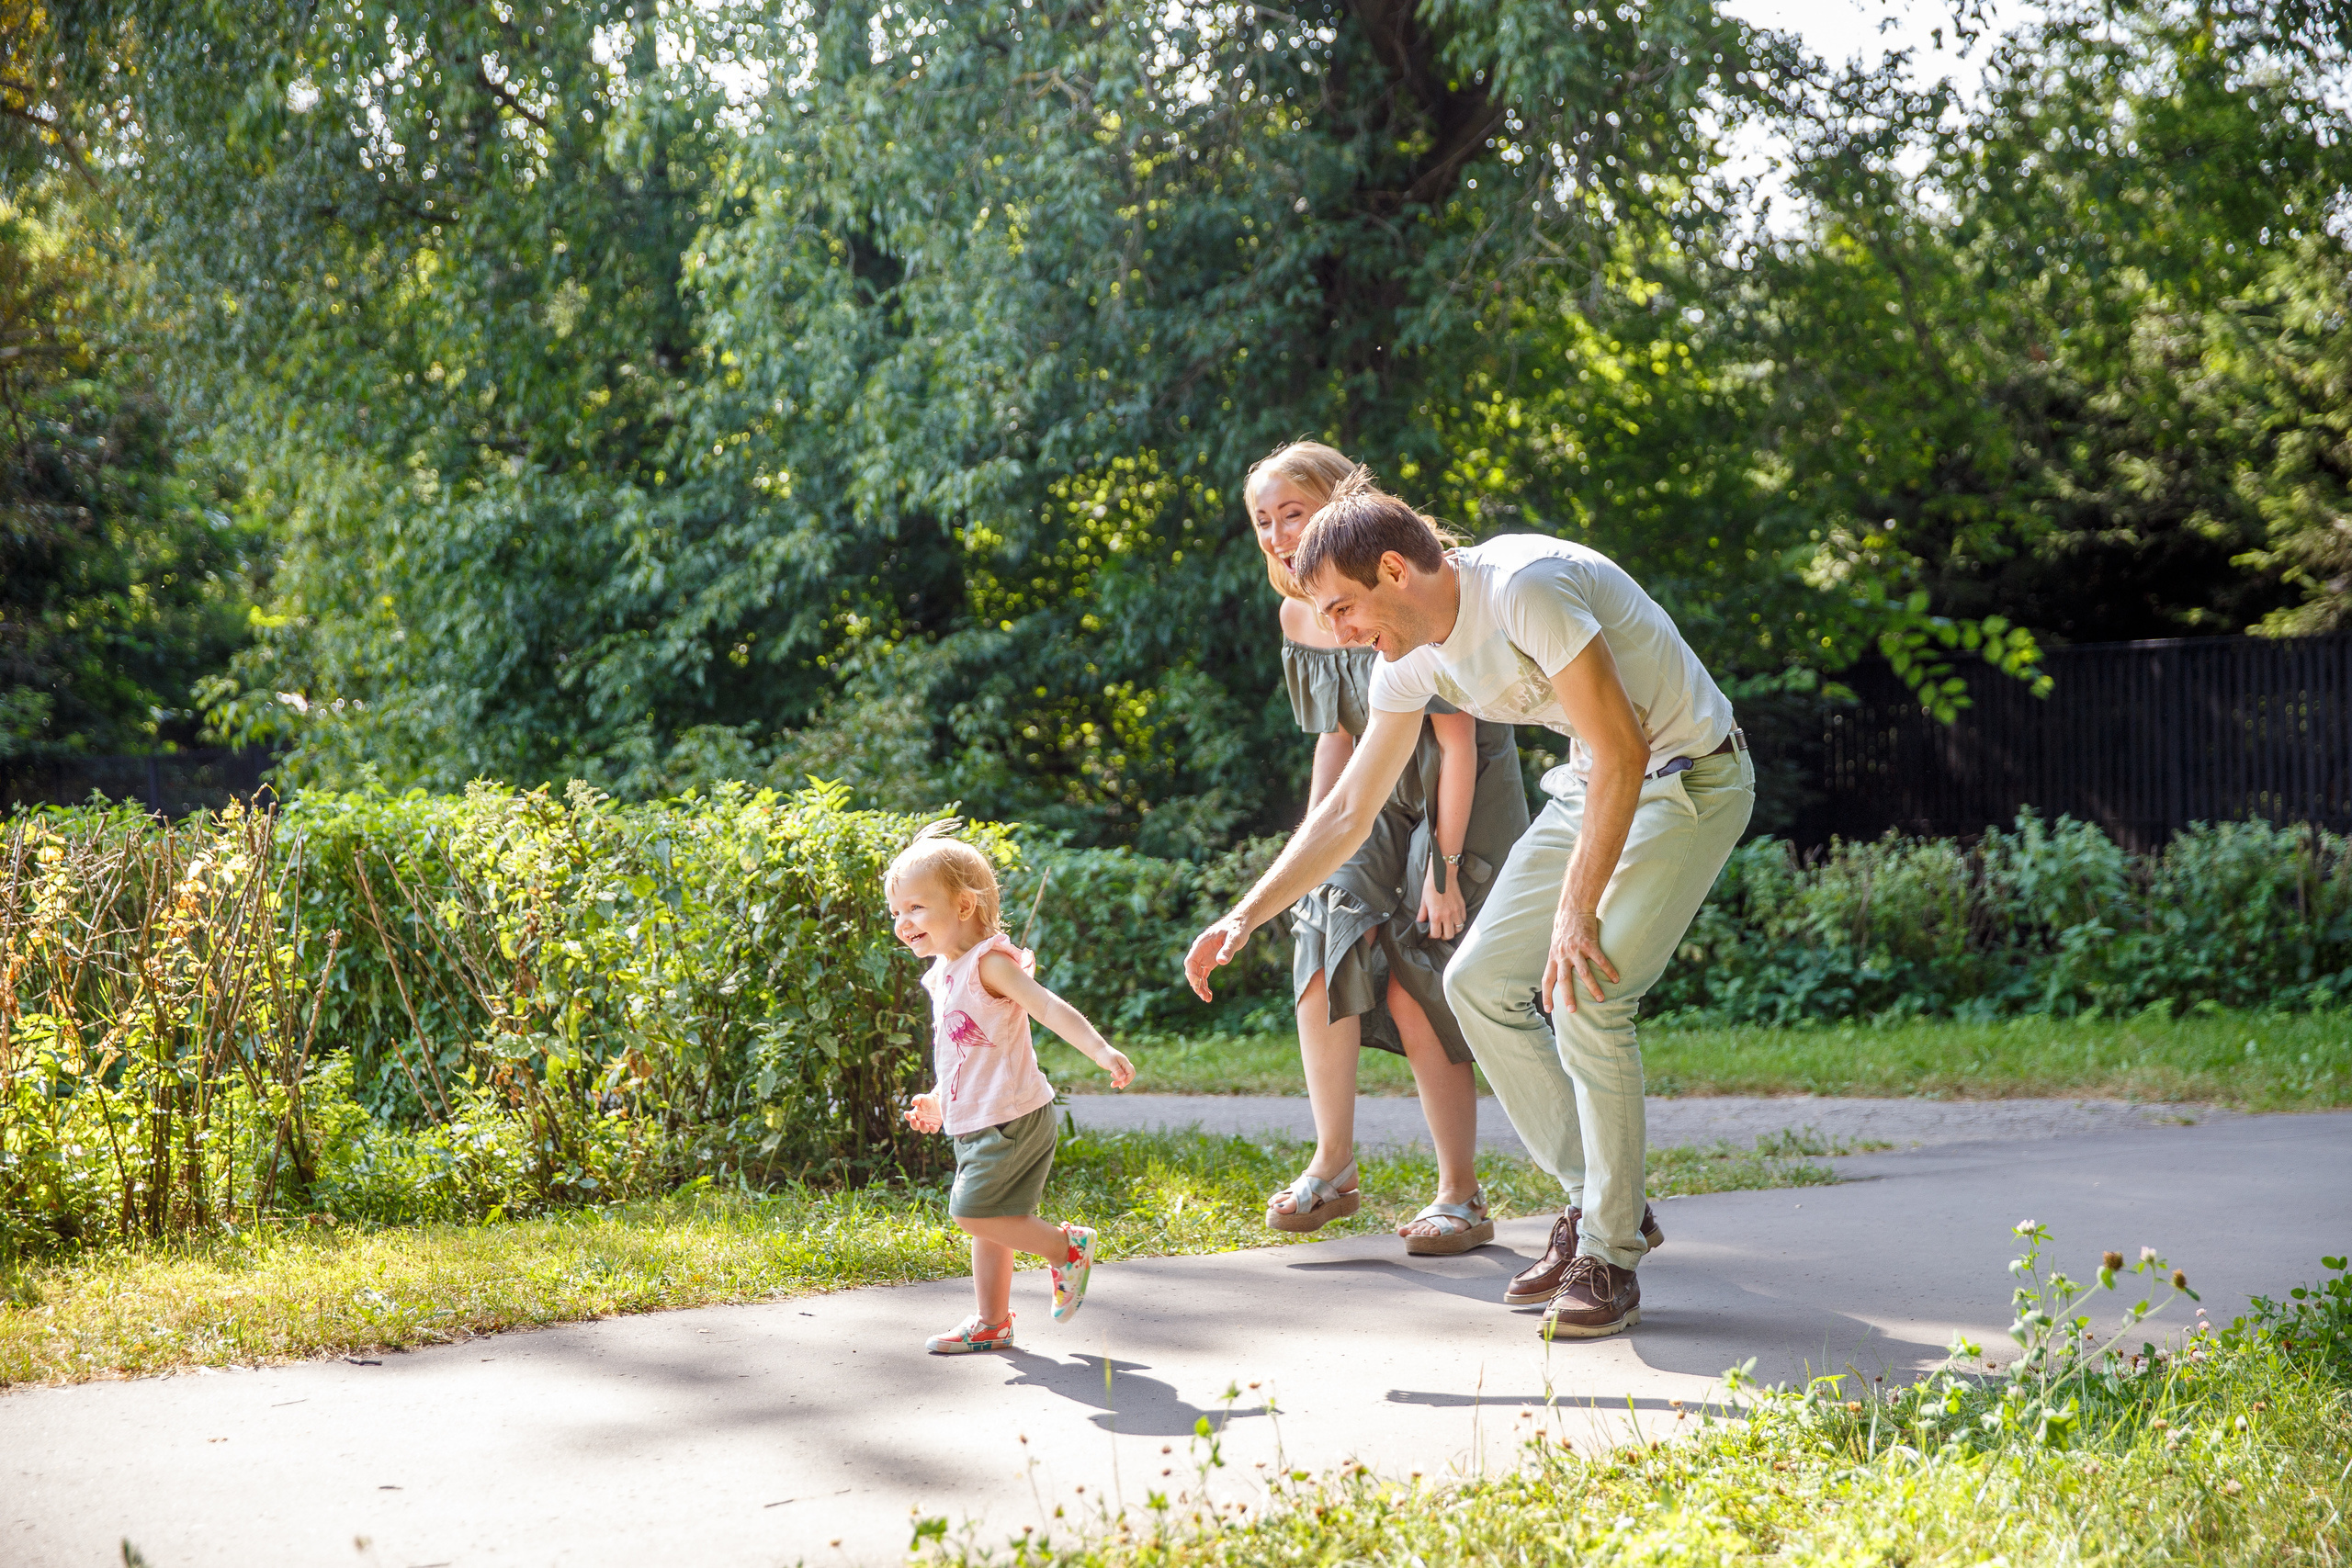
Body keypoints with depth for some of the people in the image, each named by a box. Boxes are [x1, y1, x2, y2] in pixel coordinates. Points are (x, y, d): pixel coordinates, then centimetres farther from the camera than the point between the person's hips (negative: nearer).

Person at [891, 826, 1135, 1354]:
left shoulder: (988, 963, -15)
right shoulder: (944, 975, 14)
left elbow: (1050, 1007, -25)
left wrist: (1102, 1051, -35)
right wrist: (938, 1104, 26)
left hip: (1010, 1120, -9)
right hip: (976, 1123, 9)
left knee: (973, 1212, -13)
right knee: (986, 1221, 13)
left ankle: (1065, 1246, 2)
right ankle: (991, 1322, 21)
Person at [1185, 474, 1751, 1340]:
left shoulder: (1526, 587, -28)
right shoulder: (1411, 655, -1)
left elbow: (1621, 754, -29)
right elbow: (1348, 811, 9)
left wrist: (1576, 913, -28)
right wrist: (1246, 917, 2)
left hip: (1688, 778, -9)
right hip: (1591, 787, 9)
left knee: (1585, 997, -20)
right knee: (1479, 983, 3)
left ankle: (1609, 1256, -7)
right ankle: (1600, 1201, 14)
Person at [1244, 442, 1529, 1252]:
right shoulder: (1298, 615, 1)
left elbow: (1459, 739, -20)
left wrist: (1445, 864, -21)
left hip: (1466, 802, -6)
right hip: (1382, 803, 6)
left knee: (1414, 992, -11)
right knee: (1324, 942, -14)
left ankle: (1462, 1196, 3)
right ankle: (1333, 1166, -4)